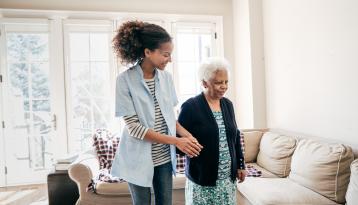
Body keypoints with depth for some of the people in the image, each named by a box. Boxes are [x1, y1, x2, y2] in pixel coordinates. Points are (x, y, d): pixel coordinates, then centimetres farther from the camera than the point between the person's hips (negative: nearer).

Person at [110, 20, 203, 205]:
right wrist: (176, 141, -21)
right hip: (139, 159, -4)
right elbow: (134, 127, -19)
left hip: (164, 157, 4)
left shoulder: (166, 77, -1)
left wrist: (186, 135, -9)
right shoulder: (125, 80, -17)